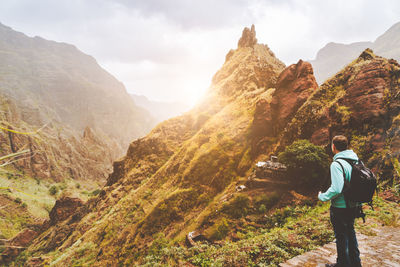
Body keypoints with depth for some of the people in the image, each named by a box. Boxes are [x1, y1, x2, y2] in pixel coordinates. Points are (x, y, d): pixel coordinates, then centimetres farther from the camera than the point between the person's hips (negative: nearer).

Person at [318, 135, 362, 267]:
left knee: (341, 237, 8)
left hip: (340, 208, -8)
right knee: (350, 233, 23)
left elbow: (336, 189, -29)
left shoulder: (336, 164, -23)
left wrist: (323, 197, -13)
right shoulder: (356, 160, 1)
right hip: (353, 206, 8)